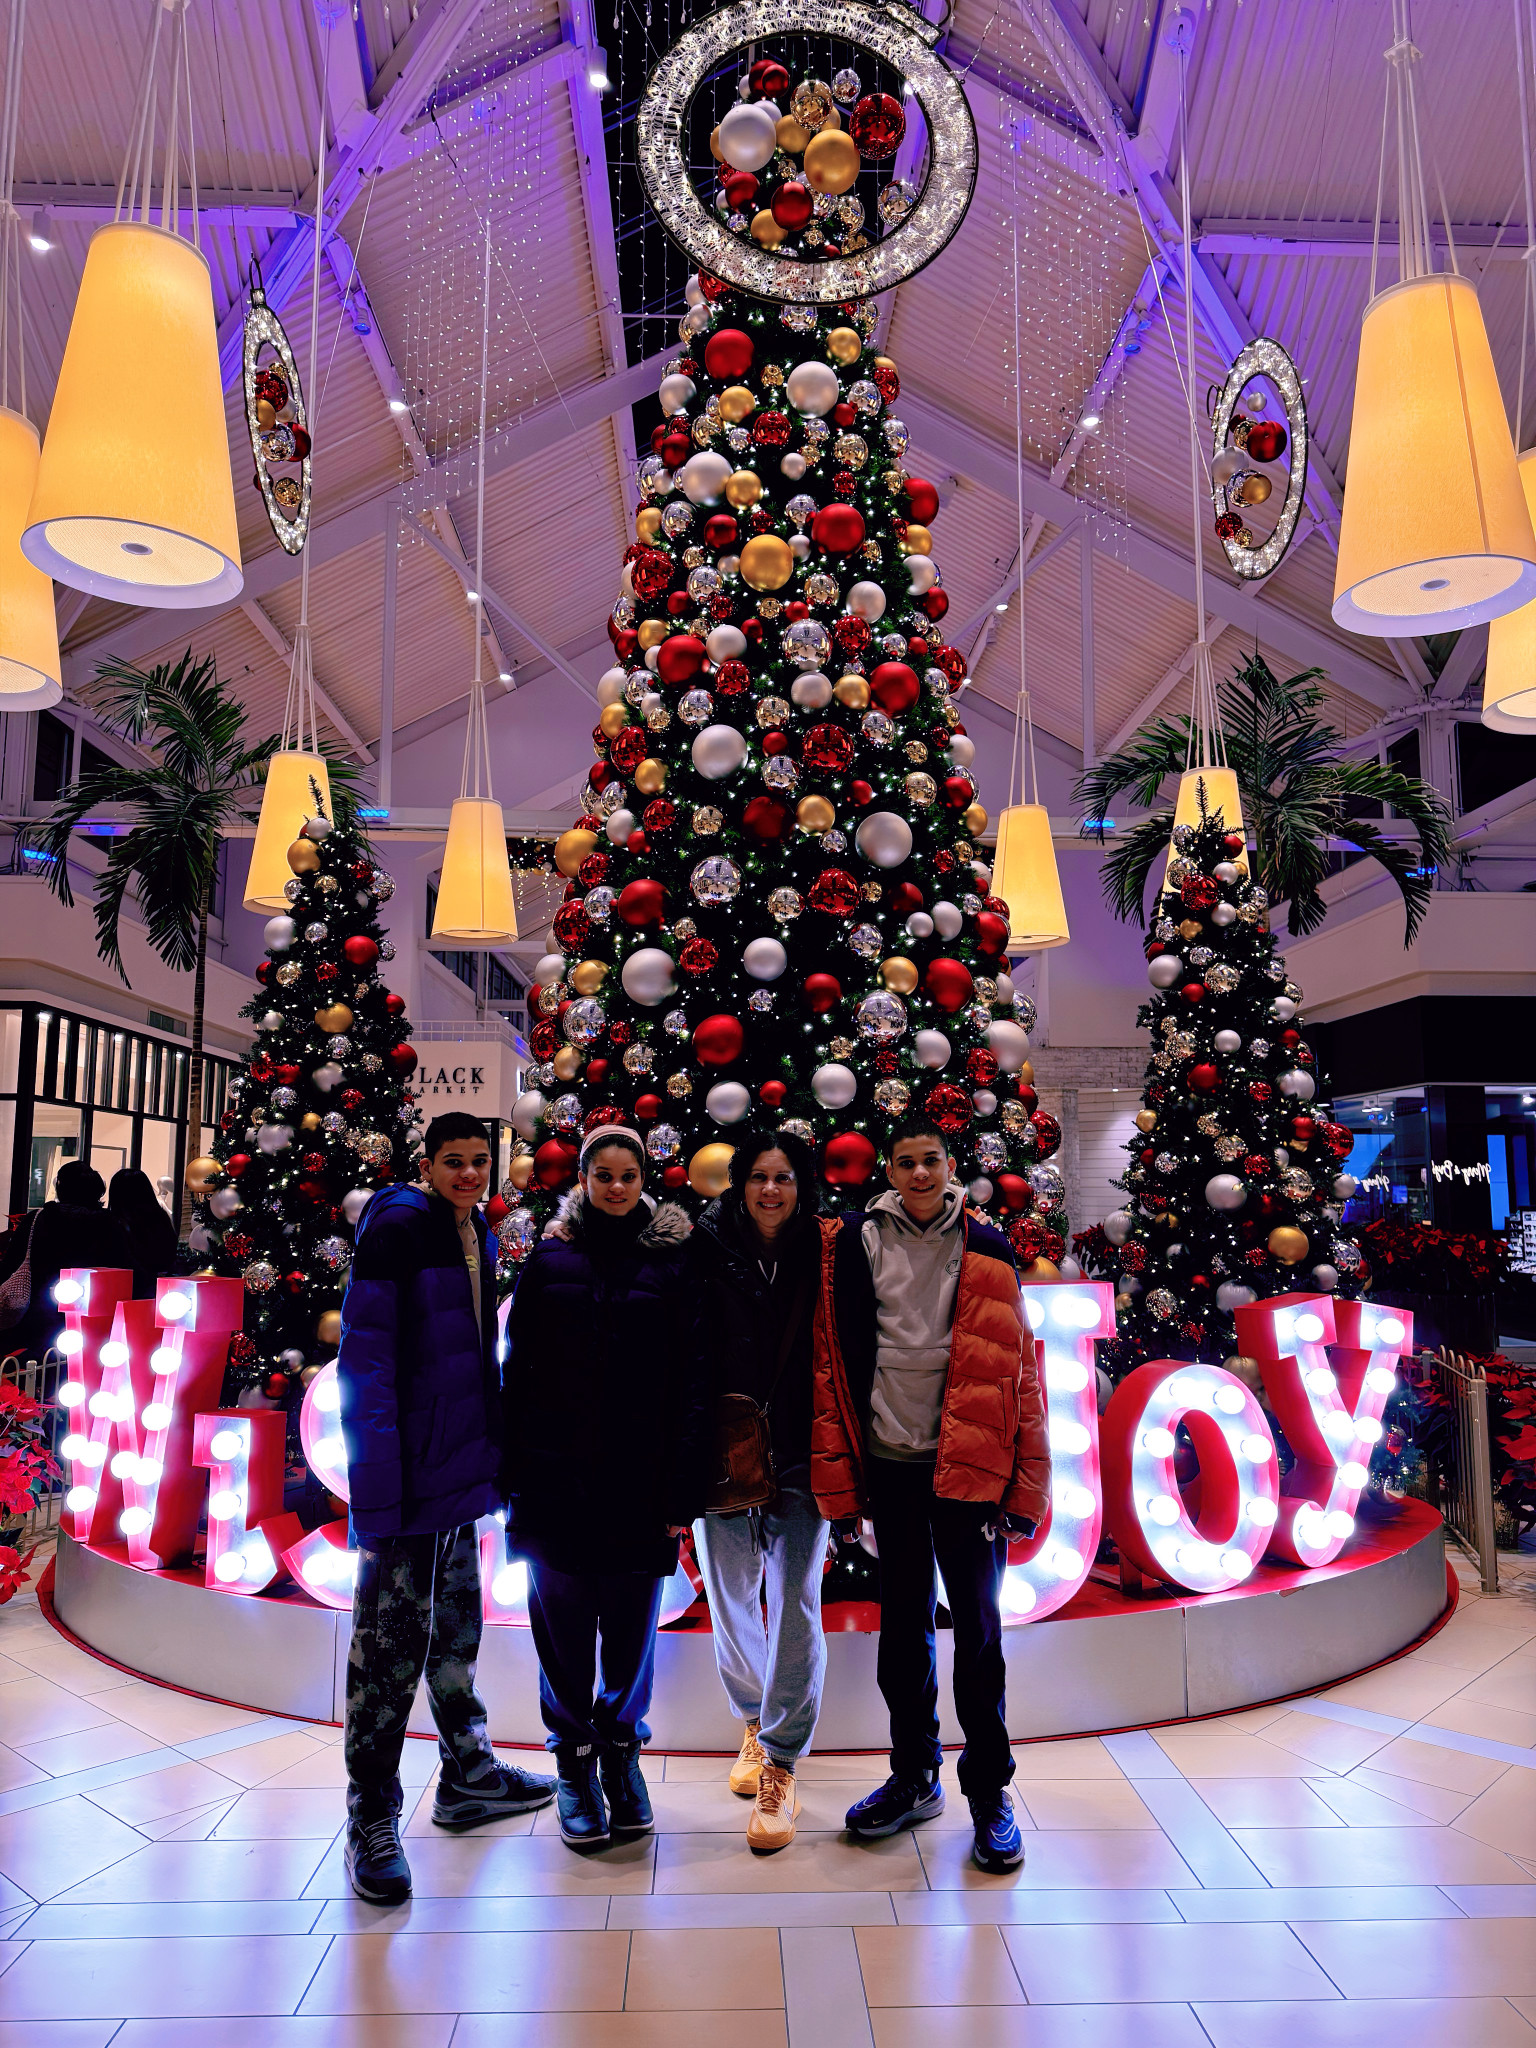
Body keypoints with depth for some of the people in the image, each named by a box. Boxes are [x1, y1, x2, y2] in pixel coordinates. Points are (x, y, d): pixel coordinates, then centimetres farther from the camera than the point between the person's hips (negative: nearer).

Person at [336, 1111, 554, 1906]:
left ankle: (468, 1775, 35)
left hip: (459, 1472, 8)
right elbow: (364, 1361, -17)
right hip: (408, 1476, -8)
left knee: (455, 1627, 20)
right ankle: (372, 1821, 14)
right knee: (393, 1640, -1)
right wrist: (376, 1482, -21)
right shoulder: (395, 1229, -13)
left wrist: (491, 1456, 16)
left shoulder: (477, 1236, 12)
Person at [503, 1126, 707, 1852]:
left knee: (630, 1621, 9)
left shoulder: (669, 1260, 0)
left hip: (638, 1480, -1)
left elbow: (690, 1381, -1)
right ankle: (574, 1758, 27)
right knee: (563, 1621, 8)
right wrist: (513, 1470, 0)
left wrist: (682, 1489, -5)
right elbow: (518, 1365, 5)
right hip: (557, 1473, 1)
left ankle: (621, 1749, 31)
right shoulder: (551, 1257, 4)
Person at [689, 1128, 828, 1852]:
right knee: (730, 1600, 14)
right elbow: (687, 1354, -2)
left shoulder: (821, 1259, 0)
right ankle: (754, 1724, 40)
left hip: (798, 1458, -1)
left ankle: (780, 1767, 12)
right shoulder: (707, 1251, -2)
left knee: (795, 1608, -3)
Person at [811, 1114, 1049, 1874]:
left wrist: (1025, 1485, -3)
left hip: (967, 1462, -1)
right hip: (888, 1460, 1)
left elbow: (1014, 1366, 0)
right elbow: (836, 1360, 1)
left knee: (977, 1625, 5)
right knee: (902, 1623, 14)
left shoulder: (985, 1249, 1)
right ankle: (914, 1776, 31)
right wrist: (839, 1477, -1)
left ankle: (989, 1790, 21)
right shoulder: (856, 1241, 1)